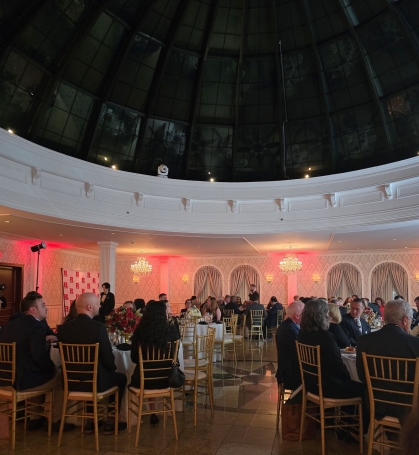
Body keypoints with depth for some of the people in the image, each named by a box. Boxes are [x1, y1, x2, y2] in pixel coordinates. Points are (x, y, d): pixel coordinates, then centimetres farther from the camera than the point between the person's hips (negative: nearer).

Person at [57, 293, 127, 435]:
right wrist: (113, 368, 7)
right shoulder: (98, 327, -20)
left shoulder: (63, 328, -5)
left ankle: (91, 421, 37)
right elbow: (107, 357, -15)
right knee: (121, 378, 24)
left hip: (71, 382, 5)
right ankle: (110, 423, 28)